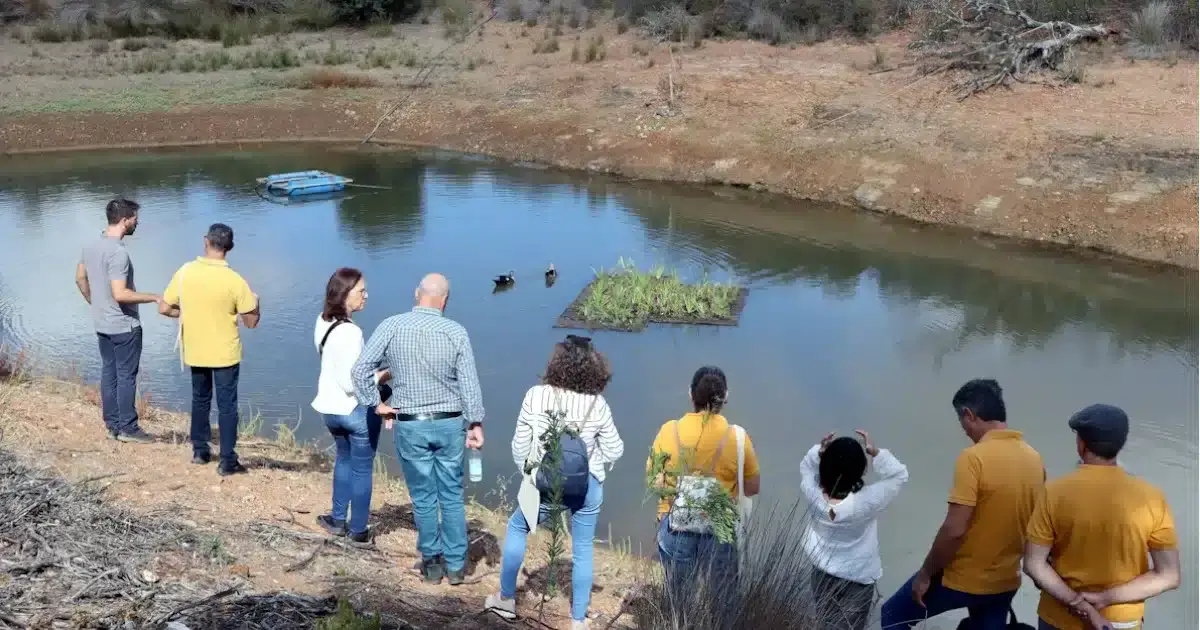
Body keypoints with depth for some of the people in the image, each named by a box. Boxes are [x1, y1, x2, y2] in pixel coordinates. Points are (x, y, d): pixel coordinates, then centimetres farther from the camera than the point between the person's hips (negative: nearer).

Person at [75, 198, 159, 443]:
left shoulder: (91, 246, 4)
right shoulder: (118, 253, -25)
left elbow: (80, 279, 15)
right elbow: (120, 294, -29)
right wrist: (155, 297, -22)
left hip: (101, 324, 9)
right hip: (124, 325, -9)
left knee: (108, 373, 14)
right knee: (126, 376, 1)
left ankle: (112, 425, 22)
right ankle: (127, 428, 9)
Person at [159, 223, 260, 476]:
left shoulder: (185, 272, -9)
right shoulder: (234, 280, -18)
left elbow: (164, 308, -3)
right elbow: (251, 321, -11)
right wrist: (255, 303, 9)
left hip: (195, 351, 3)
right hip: (225, 353, -3)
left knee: (200, 400, 22)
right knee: (227, 405, 5)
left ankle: (200, 450, 31)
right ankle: (228, 461, 8)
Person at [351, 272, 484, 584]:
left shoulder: (391, 326, -8)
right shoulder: (456, 331, -8)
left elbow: (361, 369, -9)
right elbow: (469, 382, -8)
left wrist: (375, 403, 3)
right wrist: (475, 423, 0)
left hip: (410, 426, 0)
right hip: (450, 424, 0)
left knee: (423, 497, 13)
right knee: (452, 495, 13)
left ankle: (432, 562, 24)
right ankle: (456, 564, 21)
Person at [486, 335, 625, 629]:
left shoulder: (535, 396, -15)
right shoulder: (597, 404, -14)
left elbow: (519, 446, -6)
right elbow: (614, 452, -5)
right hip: (587, 486, 0)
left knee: (516, 528, 26)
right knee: (582, 550, 17)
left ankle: (506, 599, 35)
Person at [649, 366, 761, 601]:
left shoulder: (669, 431, -8)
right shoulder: (736, 437, -12)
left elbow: (653, 481, -1)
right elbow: (752, 489, -2)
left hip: (676, 530, 2)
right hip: (720, 532, -1)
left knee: (679, 601, 19)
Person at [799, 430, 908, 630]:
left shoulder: (814, 495, -23)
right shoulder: (865, 502, -31)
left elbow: (806, 467, 0)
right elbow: (899, 475, -19)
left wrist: (818, 451, -18)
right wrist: (874, 452, -25)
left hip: (821, 574, 4)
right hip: (857, 579, -3)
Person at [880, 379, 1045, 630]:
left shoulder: (974, 457, -22)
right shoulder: (1034, 458, 0)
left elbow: (954, 530, -24)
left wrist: (925, 574, -12)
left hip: (962, 579, -6)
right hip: (1006, 581, 7)